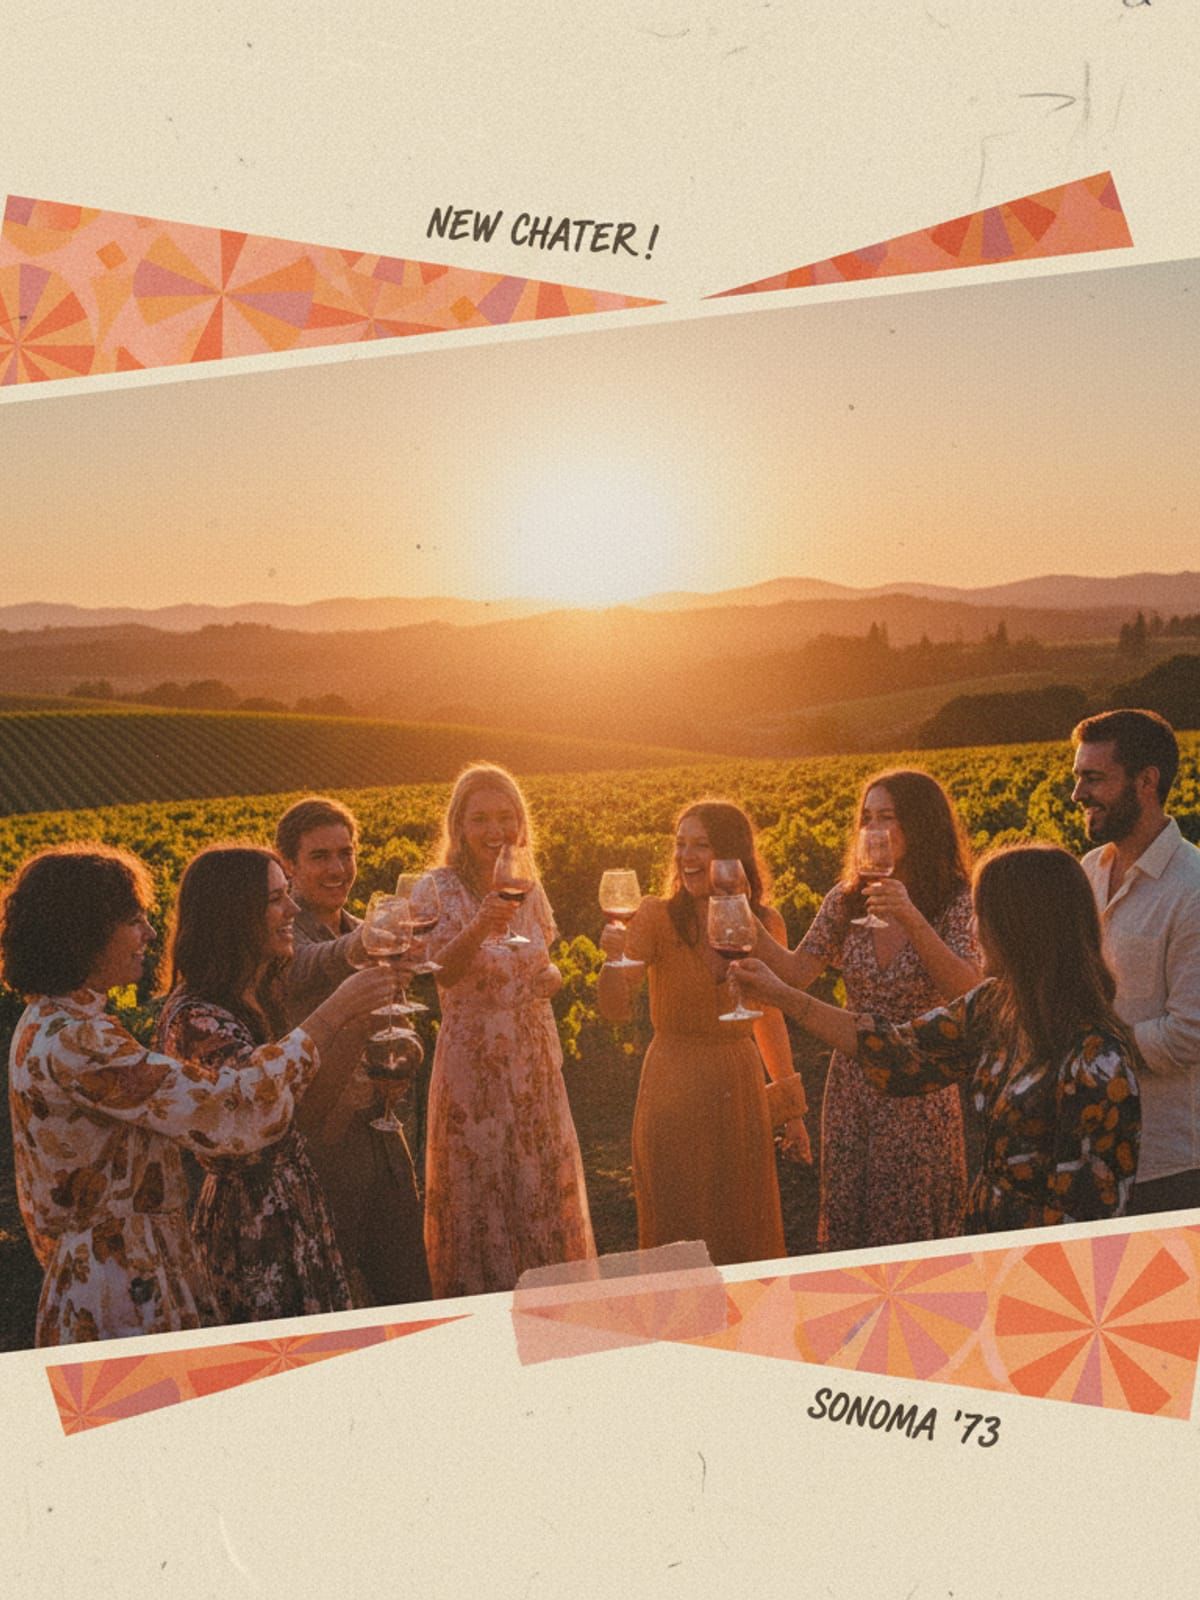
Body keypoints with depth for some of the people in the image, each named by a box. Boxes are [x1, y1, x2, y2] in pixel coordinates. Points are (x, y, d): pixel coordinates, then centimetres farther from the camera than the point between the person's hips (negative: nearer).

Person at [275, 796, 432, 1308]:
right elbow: (307, 967, -38)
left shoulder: (361, 934, 12)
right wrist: (355, 948, -59)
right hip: (317, 1145, -7)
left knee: (409, 1294, 13)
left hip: (378, 1141, 7)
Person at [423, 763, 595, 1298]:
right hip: (473, 1067, -5)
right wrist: (479, 926, -47)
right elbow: (444, 972, -28)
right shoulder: (442, 888, -11)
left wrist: (552, 975, -2)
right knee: (479, 1188, 3)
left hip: (534, 1063, 5)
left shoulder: (530, 890, 6)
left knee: (544, 1185, 13)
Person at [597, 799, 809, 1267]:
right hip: (673, 1098, -2)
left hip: (741, 1094, 3)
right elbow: (615, 1010, -17)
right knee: (677, 1236, 6)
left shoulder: (765, 924, 0)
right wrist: (615, 957, -37)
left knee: (748, 1235, 12)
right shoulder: (656, 917, -9)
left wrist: (793, 1109, 16)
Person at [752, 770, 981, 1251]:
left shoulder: (955, 904, -9)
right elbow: (797, 973, -3)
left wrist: (911, 918, -31)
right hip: (851, 1083, 4)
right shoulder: (846, 900, 2)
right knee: (848, 1227, 13)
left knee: (915, 1234, 5)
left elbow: (968, 991, -23)